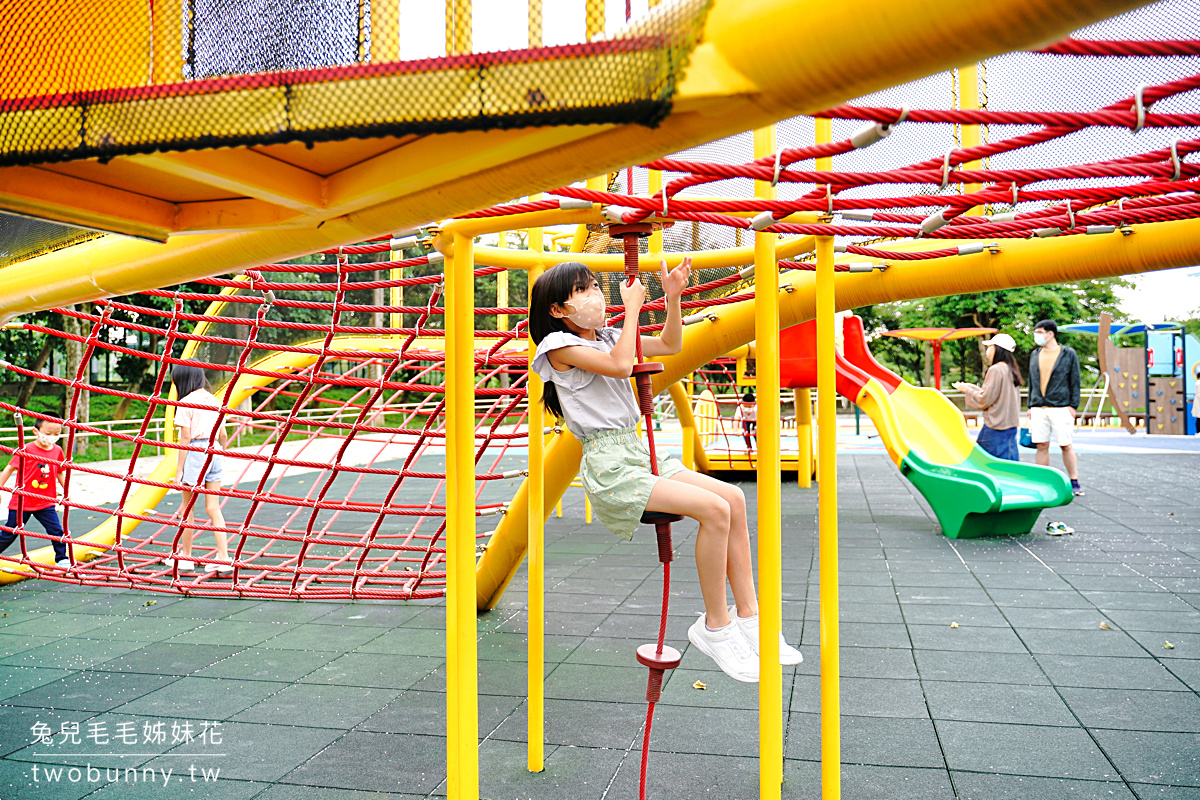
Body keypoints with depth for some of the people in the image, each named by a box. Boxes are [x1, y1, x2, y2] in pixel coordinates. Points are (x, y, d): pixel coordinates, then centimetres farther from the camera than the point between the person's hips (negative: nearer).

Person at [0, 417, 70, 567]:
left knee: (57, 531, -2)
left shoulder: (58, 451, -1)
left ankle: (61, 559, 12)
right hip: (21, 502, -3)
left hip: (45, 503, 3)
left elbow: (60, 473, 14)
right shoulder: (26, 450, -14)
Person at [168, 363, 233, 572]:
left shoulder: (186, 403, -8)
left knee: (188, 508, 9)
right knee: (213, 508, 7)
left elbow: (185, 439, -10)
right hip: (214, 453, 6)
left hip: (195, 453, -6)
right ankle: (223, 557, 2)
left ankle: (186, 557, 20)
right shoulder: (215, 401, 10)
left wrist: (179, 470, -7)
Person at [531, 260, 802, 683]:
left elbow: (670, 345, 21)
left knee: (734, 499, -6)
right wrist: (633, 307, -11)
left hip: (638, 454, 8)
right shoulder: (559, 345, -6)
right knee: (714, 509, -22)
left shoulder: (607, 337, 16)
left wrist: (673, 298, 8)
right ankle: (714, 627, -7)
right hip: (608, 466, -8)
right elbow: (620, 366, -20)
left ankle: (747, 616, 2)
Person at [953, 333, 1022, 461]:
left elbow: (984, 401, -13)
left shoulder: (995, 370, -13)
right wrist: (977, 389, 18)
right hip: (1011, 425, 9)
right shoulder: (1011, 370, 12)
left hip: (995, 429, -9)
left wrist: (967, 390, 0)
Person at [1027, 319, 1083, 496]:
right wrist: (1030, 405, 14)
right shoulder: (1035, 355, 14)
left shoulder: (1068, 354, 2)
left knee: (1066, 446, -1)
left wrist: (1073, 405, -5)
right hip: (1039, 409, 4)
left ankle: (1074, 482, 9)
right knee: (1042, 446, 3)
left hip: (1061, 407, -4)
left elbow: (1075, 381, 2)